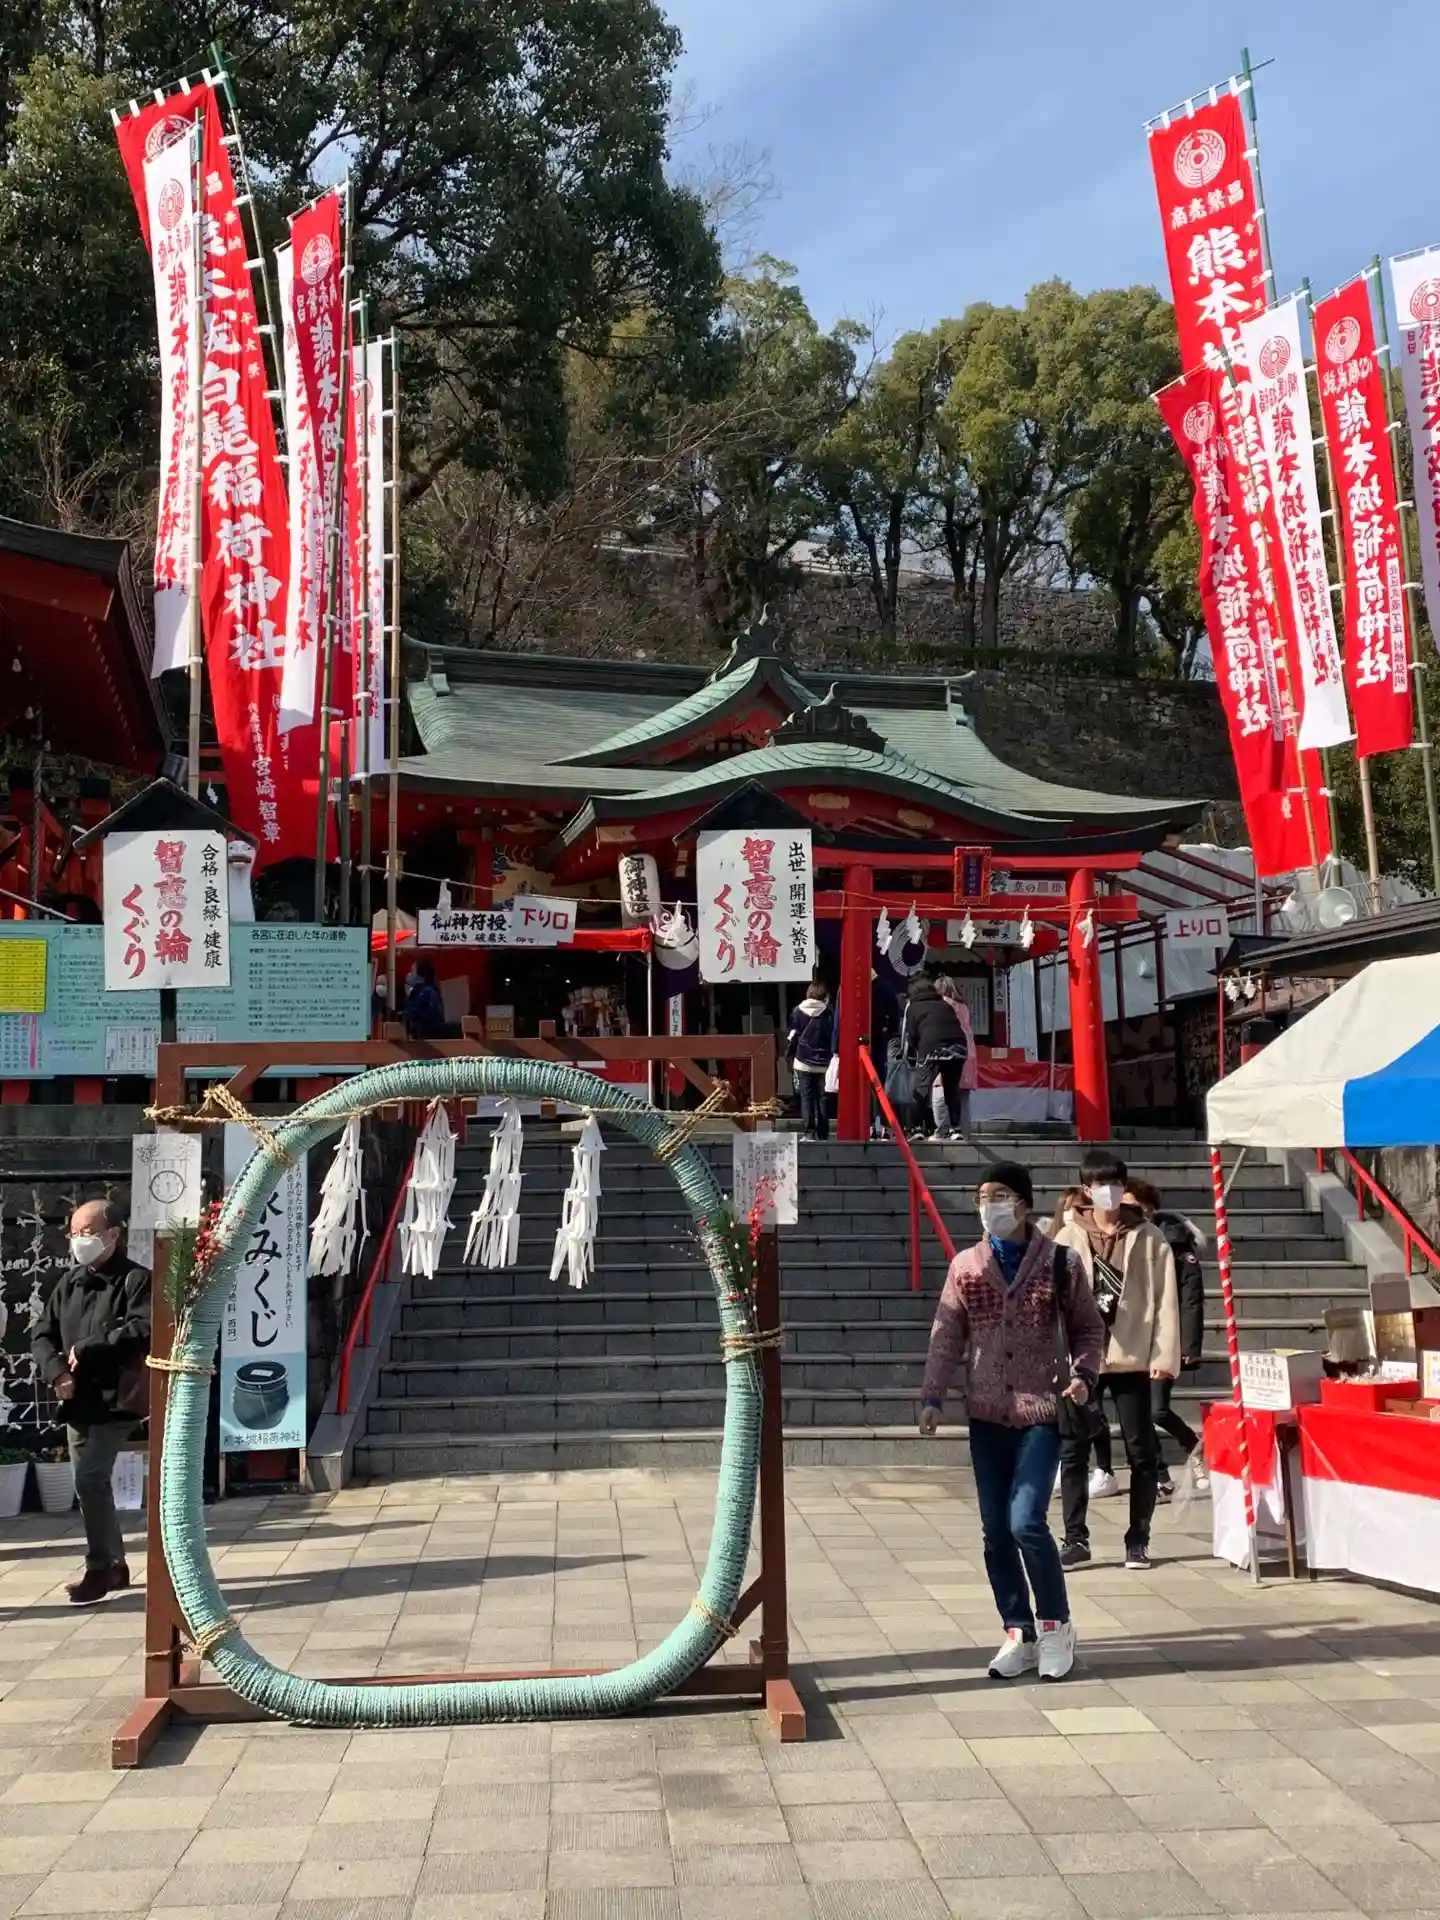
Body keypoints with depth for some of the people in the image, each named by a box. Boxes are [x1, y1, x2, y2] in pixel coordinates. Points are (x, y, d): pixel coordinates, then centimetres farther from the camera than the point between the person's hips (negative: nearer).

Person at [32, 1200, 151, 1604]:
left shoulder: (135, 1280, -8)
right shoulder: (69, 1283, 10)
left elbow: (142, 1332, -21)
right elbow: (42, 1335, 9)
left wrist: (85, 1348, -17)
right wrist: (56, 1373, -10)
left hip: (115, 1400, -7)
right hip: (77, 1403, 7)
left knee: (89, 1479, -14)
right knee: (93, 1483, 13)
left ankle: (100, 1566, 1)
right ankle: (114, 1564, 26)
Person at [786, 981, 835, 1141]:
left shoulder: (799, 1012, -2)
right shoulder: (830, 1012, -3)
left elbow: (792, 1037, 0)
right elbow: (834, 1037, -2)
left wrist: (789, 1057, 9)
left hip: (803, 1062, 0)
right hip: (823, 1063, 0)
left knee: (806, 1098, 2)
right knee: (822, 1098, 8)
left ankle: (809, 1132, -6)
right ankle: (823, 1134, 6)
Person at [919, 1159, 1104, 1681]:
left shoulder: (1060, 1263, -1)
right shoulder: (965, 1266, 4)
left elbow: (1088, 1329, 8)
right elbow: (946, 1337, 4)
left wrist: (1083, 1374, -9)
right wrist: (933, 1398, -5)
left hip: (1042, 1411, -3)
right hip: (987, 1416, 3)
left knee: (1026, 1522, -14)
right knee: (996, 1531, 6)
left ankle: (1055, 1623, 9)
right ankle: (1019, 1636, 20)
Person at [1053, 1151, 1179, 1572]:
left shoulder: (1149, 1239, 2)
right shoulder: (1068, 1239, 2)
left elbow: (1165, 1300, 0)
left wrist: (1164, 1354, -7)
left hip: (1132, 1358, 0)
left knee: (1141, 1450, 5)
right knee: (1074, 1450, 3)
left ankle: (1138, 1540, 17)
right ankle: (1076, 1539, 12)